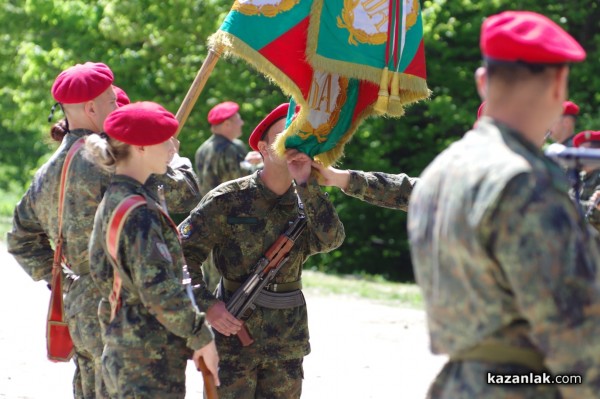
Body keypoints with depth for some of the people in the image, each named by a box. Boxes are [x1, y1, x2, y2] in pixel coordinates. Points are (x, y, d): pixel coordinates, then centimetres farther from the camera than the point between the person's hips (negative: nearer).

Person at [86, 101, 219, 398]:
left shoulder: (112, 201, 11)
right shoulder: (140, 212, -19)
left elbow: (98, 265, 18)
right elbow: (160, 291, -23)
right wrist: (202, 337, -13)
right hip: (150, 358, -10)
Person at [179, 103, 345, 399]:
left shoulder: (306, 204, 6)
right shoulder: (227, 200, -7)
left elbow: (331, 239, -14)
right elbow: (183, 253, -8)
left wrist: (306, 184, -19)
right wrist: (206, 304, -19)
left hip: (286, 343, 4)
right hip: (233, 333, -4)